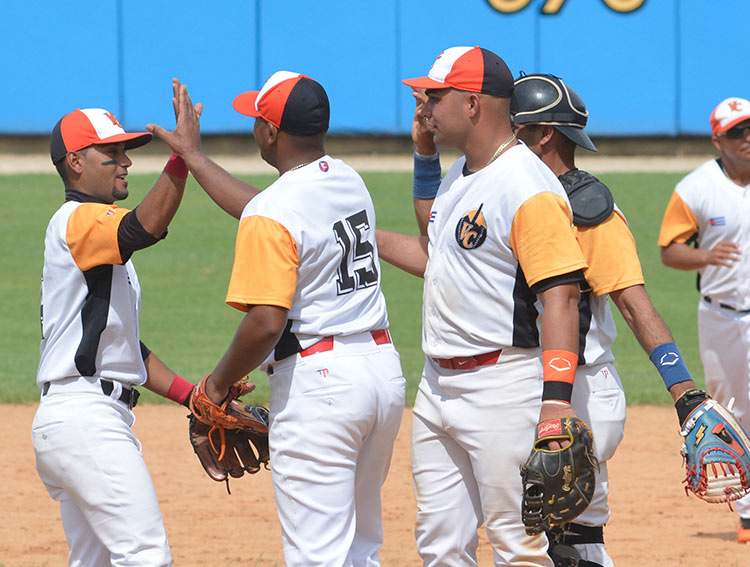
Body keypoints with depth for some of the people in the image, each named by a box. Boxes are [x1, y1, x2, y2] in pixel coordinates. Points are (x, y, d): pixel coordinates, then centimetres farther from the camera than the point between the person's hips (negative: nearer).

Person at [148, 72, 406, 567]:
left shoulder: (271, 215, -16)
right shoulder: (349, 182, 10)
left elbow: (266, 322, -23)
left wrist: (220, 382, -6)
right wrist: (191, 156, 35)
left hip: (317, 380, -9)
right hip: (385, 369, 9)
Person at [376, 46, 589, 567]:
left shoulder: (529, 189, -18)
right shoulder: (459, 176, 14)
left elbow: (560, 297, -24)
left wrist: (556, 398, -32)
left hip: (505, 386, -10)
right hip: (438, 384, 10)